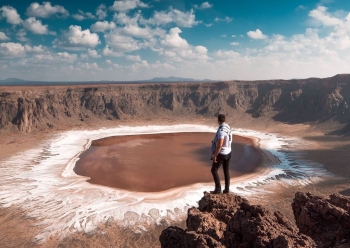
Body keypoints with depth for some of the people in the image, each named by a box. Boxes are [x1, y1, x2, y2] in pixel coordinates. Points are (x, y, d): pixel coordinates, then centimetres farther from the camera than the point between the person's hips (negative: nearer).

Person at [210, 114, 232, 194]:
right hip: (228, 153, 9)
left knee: (214, 170, 3)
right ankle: (227, 189, 20)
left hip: (221, 154, -9)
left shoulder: (221, 130, -26)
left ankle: (218, 188, 2)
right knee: (226, 171, 14)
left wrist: (214, 156, -24)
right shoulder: (228, 128, 4)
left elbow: (219, 145, -30)